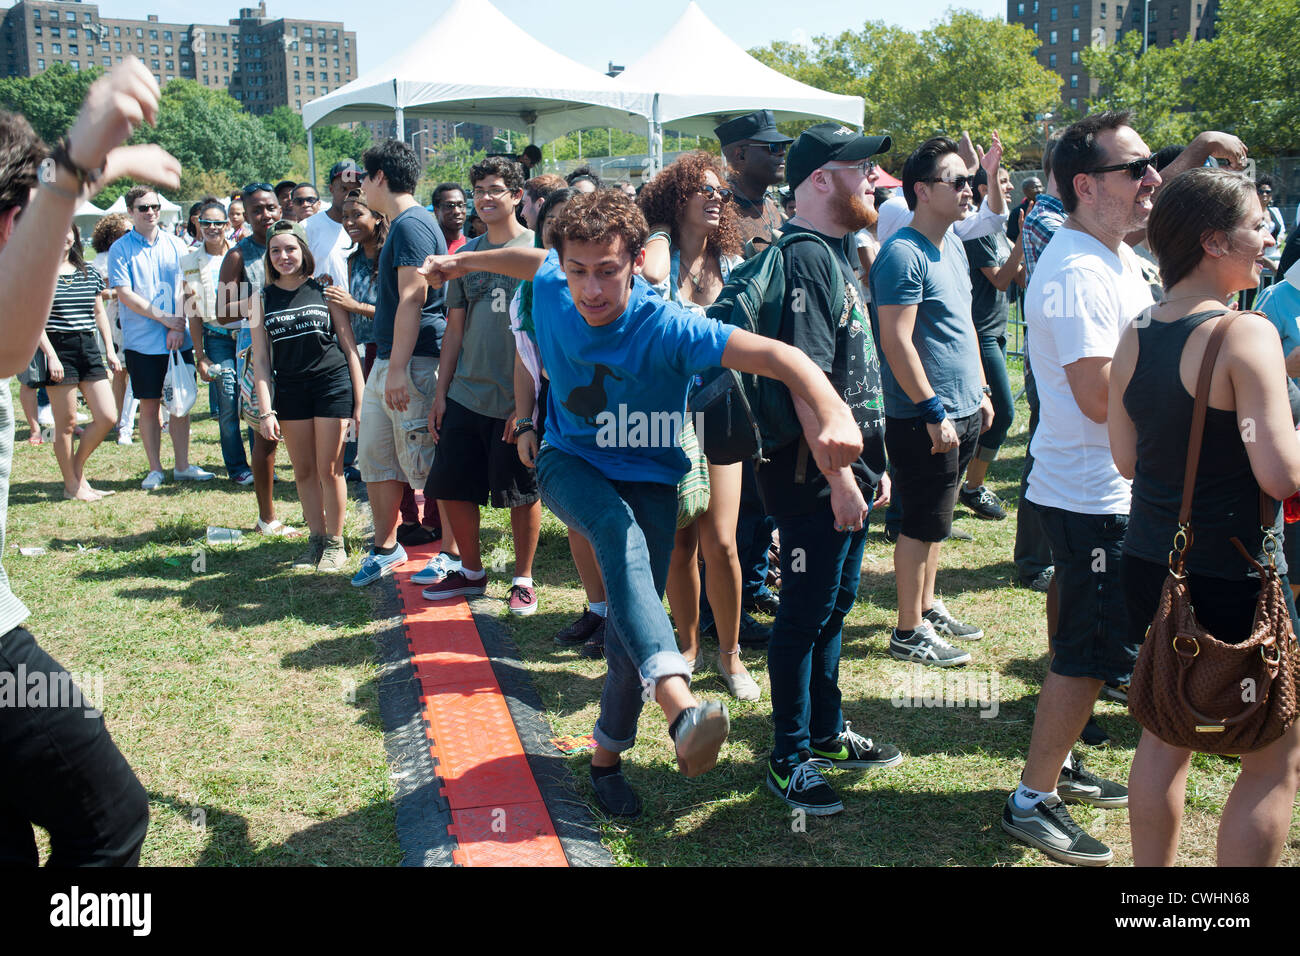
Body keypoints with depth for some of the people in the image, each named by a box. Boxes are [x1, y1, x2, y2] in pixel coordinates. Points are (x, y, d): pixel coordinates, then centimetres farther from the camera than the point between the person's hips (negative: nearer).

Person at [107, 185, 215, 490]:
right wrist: (164, 318, -12)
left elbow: (183, 288, 3)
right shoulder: (120, 249, -1)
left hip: (179, 339, 2)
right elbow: (125, 295, -8)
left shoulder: (176, 244, 7)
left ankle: (183, 466, 16)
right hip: (142, 341, -2)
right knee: (149, 405, 3)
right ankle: (155, 469, 13)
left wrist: (179, 327, -9)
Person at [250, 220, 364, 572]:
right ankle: (316, 539, 22)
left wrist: (359, 401, -4)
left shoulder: (324, 289, -1)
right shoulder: (263, 299, 6)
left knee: (329, 469, -1)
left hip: (332, 383, -3)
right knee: (303, 472, 9)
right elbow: (260, 358, 4)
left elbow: (349, 346, 0)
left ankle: (335, 543, 13)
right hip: (290, 389, 3)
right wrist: (266, 410, -5)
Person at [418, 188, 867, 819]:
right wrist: (463, 262, 29)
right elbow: (529, 258, 13)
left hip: (647, 476, -1)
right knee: (618, 529, -34)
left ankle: (607, 756, 18)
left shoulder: (665, 328, -29)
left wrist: (833, 415, -61)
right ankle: (679, 704, -52)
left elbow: (777, 355, -42)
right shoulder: (552, 287, -15)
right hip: (569, 462, 1)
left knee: (634, 615, -9)